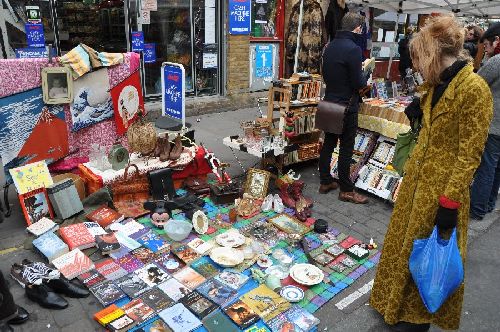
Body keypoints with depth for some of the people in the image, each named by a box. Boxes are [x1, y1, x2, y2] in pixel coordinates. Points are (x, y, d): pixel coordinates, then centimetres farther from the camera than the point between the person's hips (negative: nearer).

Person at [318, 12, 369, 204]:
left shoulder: (330, 46, 6)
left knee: (328, 143, 14)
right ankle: (346, 190, 10)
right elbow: (358, 82, -18)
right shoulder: (353, 49, -18)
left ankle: (325, 182, 24)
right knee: (346, 148, 1)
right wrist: (365, 82, 3)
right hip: (346, 105, -8)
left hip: (329, 102, 8)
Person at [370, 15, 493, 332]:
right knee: (405, 240, 21)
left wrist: (450, 202, -19)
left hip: (442, 186, -8)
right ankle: (398, 301, 44)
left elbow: (470, 154, -20)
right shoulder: (435, 84, 5)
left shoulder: (474, 88, -20)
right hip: (417, 177, 8)